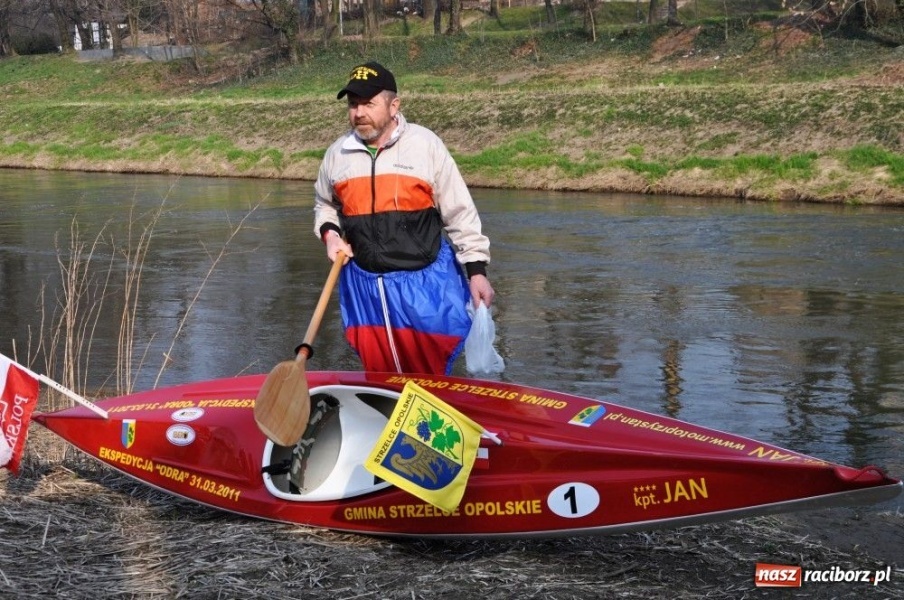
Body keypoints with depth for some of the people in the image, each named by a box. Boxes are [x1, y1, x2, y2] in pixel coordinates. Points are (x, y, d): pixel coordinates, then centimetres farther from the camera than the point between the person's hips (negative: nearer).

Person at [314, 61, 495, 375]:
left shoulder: (425, 144, -4)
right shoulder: (337, 154, 6)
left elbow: (460, 213, -1)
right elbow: (325, 205, 25)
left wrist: (476, 270, -3)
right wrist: (330, 233, 4)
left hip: (425, 282, -3)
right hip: (364, 286, 3)